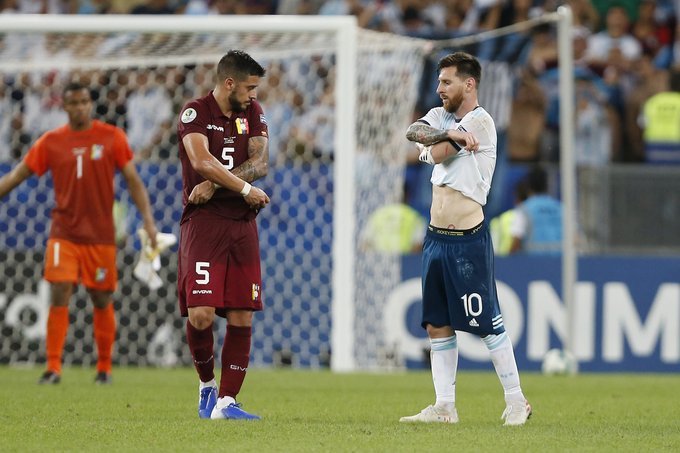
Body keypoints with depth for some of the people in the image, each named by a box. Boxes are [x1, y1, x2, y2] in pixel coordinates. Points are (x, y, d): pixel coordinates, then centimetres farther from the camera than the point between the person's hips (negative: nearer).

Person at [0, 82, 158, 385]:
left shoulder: (112, 137, 0)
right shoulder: (51, 142, 2)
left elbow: (133, 180, 1)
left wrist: (148, 219, -8)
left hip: (100, 235, 0)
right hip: (64, 232, 0)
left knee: (102, 301, 6)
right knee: (59, 296, -12)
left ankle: (104, 368, 19)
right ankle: (53, 368, -9)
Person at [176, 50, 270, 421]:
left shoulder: (252, 112, 12)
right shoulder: (195, 113, -5)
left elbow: (259, 163, 0)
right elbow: (201, 161, -21)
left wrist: (215, 184, -13)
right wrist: (245, 188, -18)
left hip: (242, 224, 5)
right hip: (203, 223, -5)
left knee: (242, 316, 0)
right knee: (201, 314, -15)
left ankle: (226, 402, 3)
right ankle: (207, 384, 10)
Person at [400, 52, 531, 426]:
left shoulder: (479, 121, -10)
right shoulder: (441, 116, 14)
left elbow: (438, 154, -16)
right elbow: (414, 131, -6)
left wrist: (437, 139, 5)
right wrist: (450, 133, -20)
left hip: (468, 241, -8)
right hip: (436, 238, 8)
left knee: (488, 325, -6)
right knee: (437, 325, 8)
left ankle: (516, 401, 1)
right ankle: (444, 407, 11)